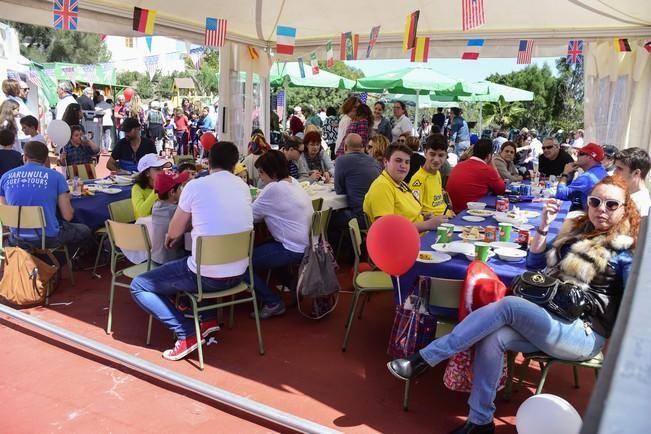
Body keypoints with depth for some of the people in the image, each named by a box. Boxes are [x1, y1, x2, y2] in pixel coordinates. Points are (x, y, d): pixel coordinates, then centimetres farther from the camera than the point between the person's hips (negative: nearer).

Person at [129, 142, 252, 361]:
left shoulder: (195, 186, -11)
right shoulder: (243, 187, 5)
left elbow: (174, 232, 1)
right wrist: (193, 222, 23)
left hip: (207, 276, -6)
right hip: (238, 273, 7)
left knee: (138, 286, 11)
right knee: (185, 263, 36)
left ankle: (187, 333, 1)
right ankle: (208, 318, 22)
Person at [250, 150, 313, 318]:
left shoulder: (273, 188, -19)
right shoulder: (293, 182, 8)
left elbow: (251, 215, -10)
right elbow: (263, 212, 15)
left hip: (294, 250, -9)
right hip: (307, 245, 10)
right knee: (260, 248, 28)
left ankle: (272, 302, 5)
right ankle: (293, 284, 26)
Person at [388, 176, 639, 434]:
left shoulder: (626, 250, -1)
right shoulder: (577, 229, 16)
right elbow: (534, 264, 18)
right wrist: (544, 227, 5)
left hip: (584, 334, -5)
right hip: (547, 320, 6)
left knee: (508, 305, -29)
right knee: (492, 338, -25)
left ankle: (423, 360, -26)